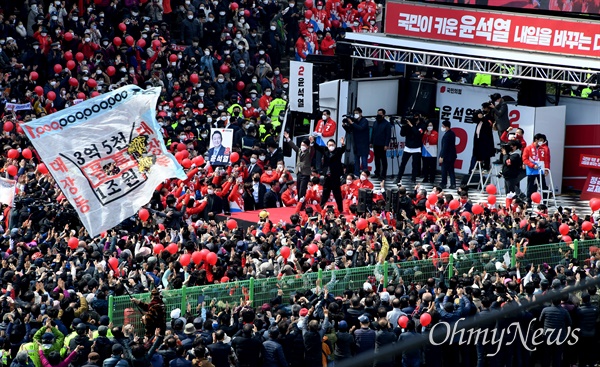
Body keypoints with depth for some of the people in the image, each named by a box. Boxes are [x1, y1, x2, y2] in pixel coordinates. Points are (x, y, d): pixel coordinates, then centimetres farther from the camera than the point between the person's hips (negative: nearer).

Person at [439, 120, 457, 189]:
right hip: (452, 155, 9)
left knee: (444, 170, 2)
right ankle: (453, 184, 10)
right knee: (451, 170, 11)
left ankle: (443, 184, 8)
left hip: (446, 156, -9)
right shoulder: (452, 133, 9)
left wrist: (441, 157, -18)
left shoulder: (446, 135, -21)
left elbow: (444, 147, -22)